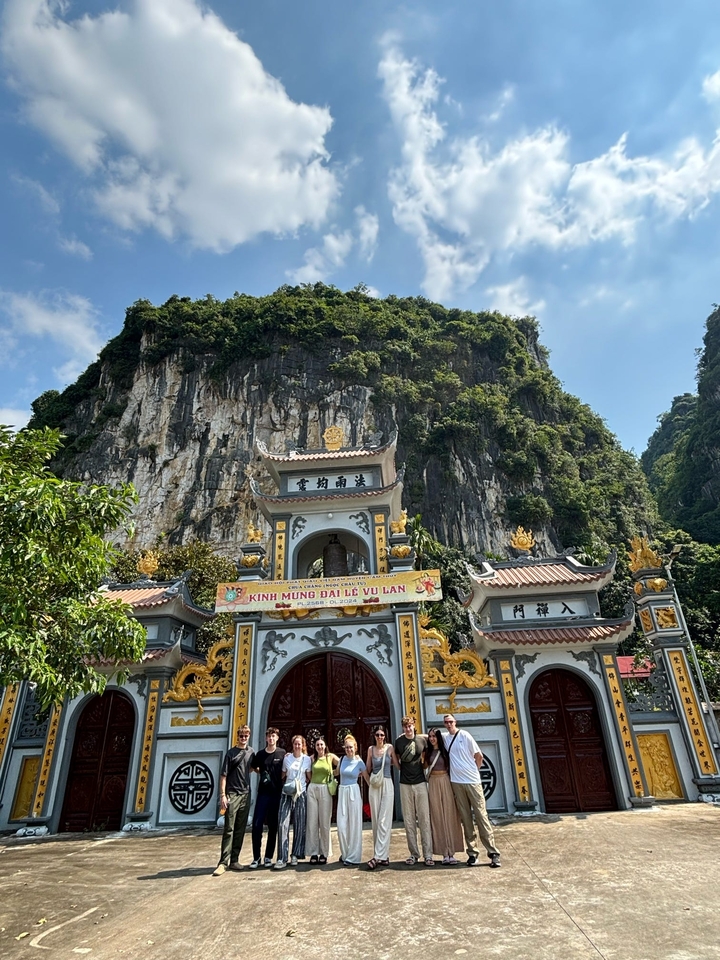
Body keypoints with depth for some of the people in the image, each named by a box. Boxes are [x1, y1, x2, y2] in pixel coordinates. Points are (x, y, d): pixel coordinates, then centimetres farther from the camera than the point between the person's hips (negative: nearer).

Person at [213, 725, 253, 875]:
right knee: (229, 829, -6)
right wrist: (223, 795, -13)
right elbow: (224, 775, -7)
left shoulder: (251, 752, 9)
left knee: (240, 830, 8)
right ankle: (223, 863, -3)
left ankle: (234, 860, 16)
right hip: (232, 794, -4)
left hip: (246, 794, 4)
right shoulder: (231, 753, -3)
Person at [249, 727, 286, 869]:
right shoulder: (260, 754, 2)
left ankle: (268, 857, 19)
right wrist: (262, 773, 7)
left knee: (273, 826, 7)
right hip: (263, 793, 2)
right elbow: (253, 767, 19)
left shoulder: (283, 754, -4)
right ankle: (256, 857, 10)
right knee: (257, 825, -2)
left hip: (277, 793, -1)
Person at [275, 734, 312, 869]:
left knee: (299, 825, 3)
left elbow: (309, 777, 9)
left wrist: (300, 782, -2)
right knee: (282, 824, -9)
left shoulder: (307, 759, 2)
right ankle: (282, 858, -5)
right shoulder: (287, 758, 5)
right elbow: (282, 775, 13)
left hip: (301, 794, 0)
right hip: (287, 794, 0)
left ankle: (296, 855, 17)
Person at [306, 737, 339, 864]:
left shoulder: (331, 757, 2)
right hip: (312, 789, 2)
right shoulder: (312, 758, 8)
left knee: (324, 822, 2)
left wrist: (332, 773, 3)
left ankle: (324, 853, 12)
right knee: (312, 821, 3)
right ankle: (313, 853, 11)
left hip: (325, 790, -2)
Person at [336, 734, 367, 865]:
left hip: (354, 792, -2)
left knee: (354, 824, 0)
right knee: (341, 825, 0)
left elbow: (367, 778, 7)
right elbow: (337, 772, 20)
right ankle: (345, 853, 18)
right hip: (342, 792, 2)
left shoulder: (359, 762, -1)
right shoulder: (342, 759, 4)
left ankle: (353, 856, 12)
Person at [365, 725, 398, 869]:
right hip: (374, 786, 3)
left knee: (384, 821, -6)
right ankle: (384, 855, 15)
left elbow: (397, 765, 3)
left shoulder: (389, 747, -1)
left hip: (387, 785, -3)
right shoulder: (371, 749, 6)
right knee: (376, 821, 5)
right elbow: (368, 769, 13)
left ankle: (378, 856, -6)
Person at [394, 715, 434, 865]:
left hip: (420, 783, -1)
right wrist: (403, 769, 5)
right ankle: (414, 854, 13)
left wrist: (424, 767, 6)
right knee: (409, 820, 4)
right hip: (405, 784, 1)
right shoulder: (399, 742, 2)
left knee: (424, 818, -3)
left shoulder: (422, 740, 1)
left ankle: (427, 855, 2)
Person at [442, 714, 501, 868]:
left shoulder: (464, 735, -6)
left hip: (472, 781, -3)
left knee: (481, 816, -2)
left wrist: (473, 771, 7)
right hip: (456, 782, 3)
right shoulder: (444, 737, 5)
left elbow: (479, 756, 0)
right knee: (465, 818, 6)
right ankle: (472, 853, 14)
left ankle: (493, 853, 3)